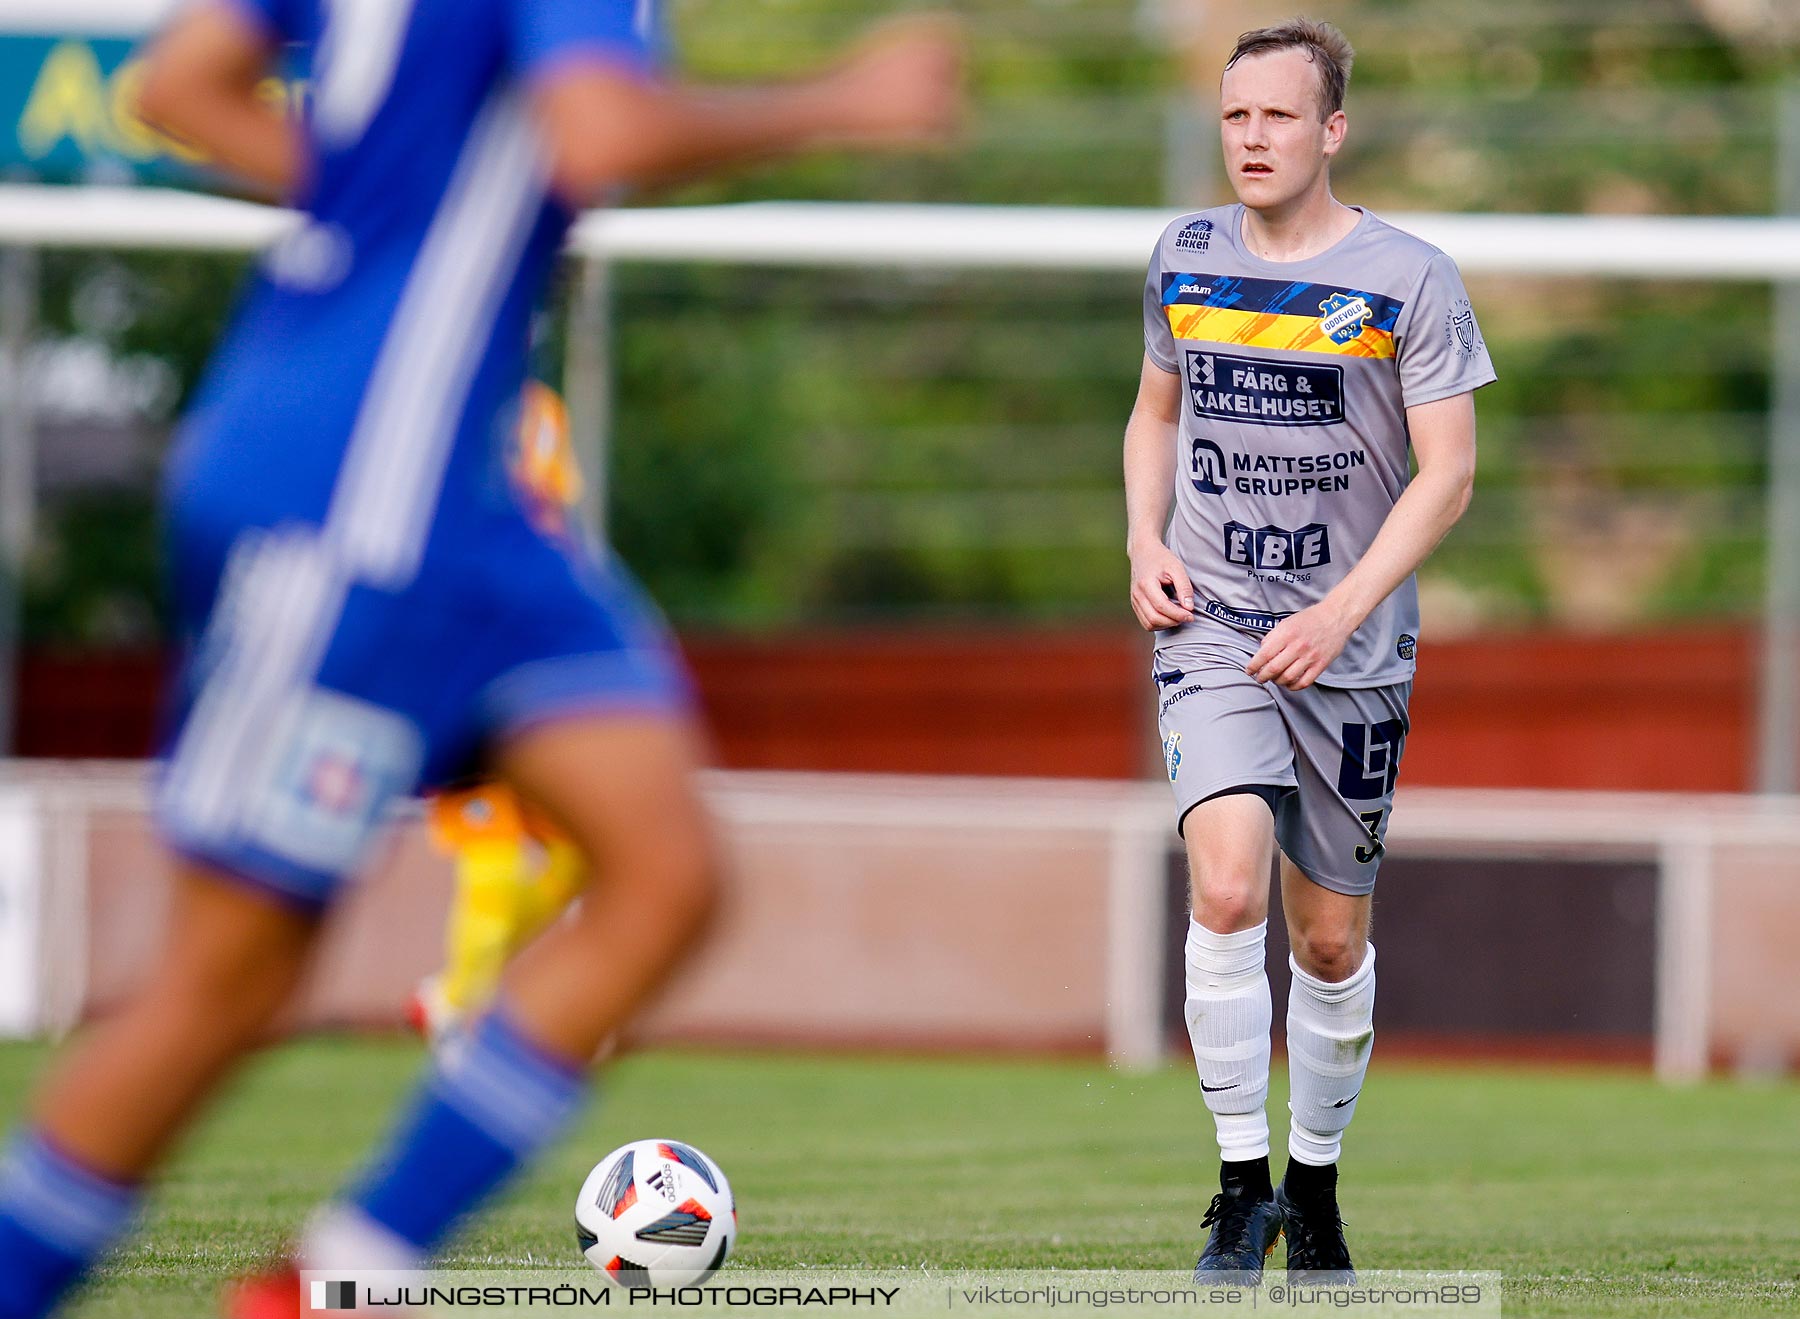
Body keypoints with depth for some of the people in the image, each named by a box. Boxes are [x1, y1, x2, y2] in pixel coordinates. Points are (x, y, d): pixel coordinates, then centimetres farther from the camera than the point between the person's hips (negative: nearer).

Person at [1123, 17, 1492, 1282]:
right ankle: (1243, 1186, -13)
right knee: (1228, 890, -21)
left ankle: (1316, 1186, 28)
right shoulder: (1185, 258, 5)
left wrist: (1341, 612, -17)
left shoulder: (1409, 278, -6)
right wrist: (1146, 546, 3)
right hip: (1212, 631, 1)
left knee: (1333, 942, 7)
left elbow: (1447, 475, -7)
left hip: (1351, 651, -1)